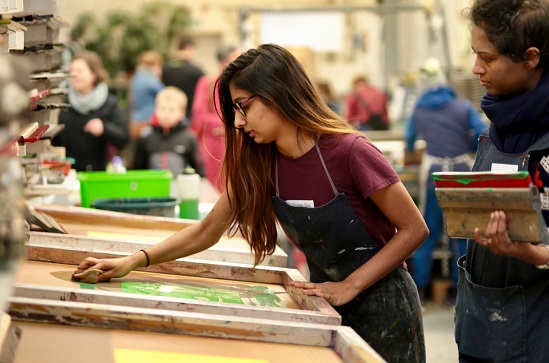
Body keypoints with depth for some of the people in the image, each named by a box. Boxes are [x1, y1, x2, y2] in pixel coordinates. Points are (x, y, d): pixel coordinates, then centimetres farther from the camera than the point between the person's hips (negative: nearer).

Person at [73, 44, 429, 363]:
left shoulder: (349, 152, -22)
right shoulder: (259, 163, -4)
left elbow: (414, 229, -16)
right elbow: (207, 231, 3)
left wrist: (349, 286, -21)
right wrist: (136, 260, -9)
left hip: (381, 308, -5)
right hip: (327, 307, 5)